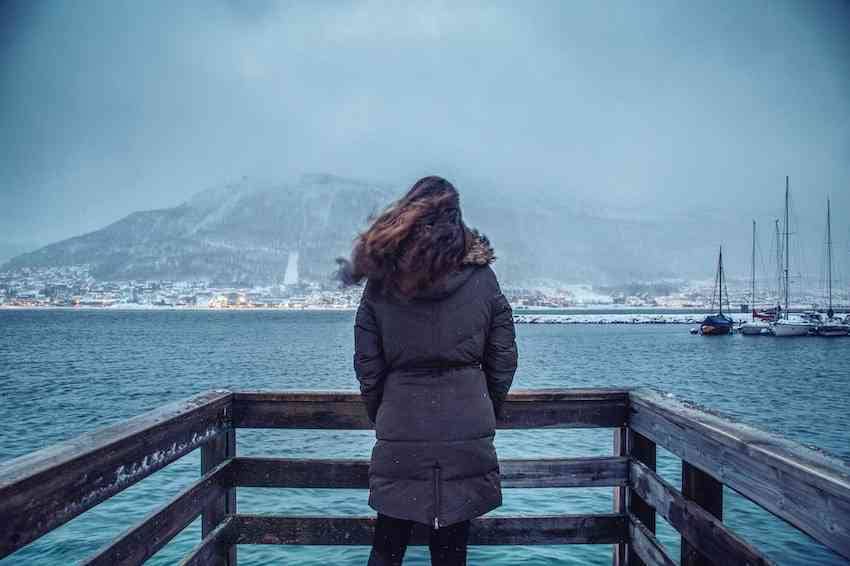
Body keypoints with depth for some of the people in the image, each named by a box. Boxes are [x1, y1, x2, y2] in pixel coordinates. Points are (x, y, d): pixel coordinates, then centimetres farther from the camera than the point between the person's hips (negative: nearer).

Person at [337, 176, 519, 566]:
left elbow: (367, 368, 0)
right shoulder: (482, 277, -2)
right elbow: (503, 361, 2)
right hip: (467, 436, 1)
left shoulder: (380, 281, -2)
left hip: (399, 436, 0)